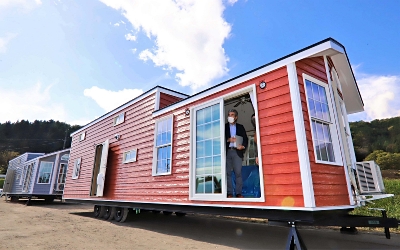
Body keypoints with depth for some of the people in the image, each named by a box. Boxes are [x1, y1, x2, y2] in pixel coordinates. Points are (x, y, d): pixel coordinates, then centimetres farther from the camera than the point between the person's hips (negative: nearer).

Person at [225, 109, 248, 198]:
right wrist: (228, 140, -15)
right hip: (227, 151, 0)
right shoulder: (224, 126, 11)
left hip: (237, 151, 0)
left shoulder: (240, 127, 14)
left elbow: (245, 138, 8)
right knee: (228, 173, 1)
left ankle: (239, 193, 2)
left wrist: (243, 146, -10)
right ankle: (229, 193, 6)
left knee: (238, 172, -4)